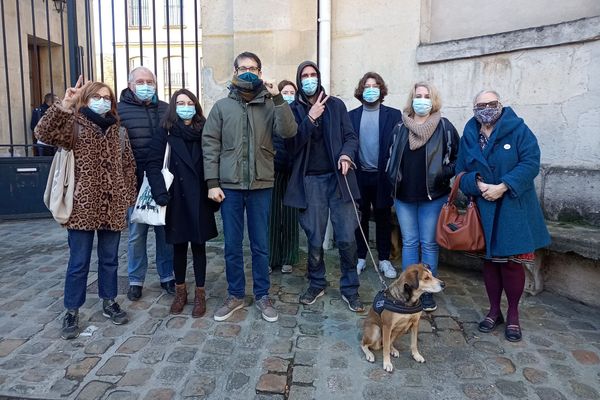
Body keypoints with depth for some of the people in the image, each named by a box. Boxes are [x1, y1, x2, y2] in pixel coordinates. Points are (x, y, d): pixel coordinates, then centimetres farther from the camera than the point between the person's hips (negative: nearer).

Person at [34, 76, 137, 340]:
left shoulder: (118, 131, 11)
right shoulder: (74, 125, -1)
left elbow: (129, 166, 13)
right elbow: (43, 133, -20)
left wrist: (129, 196, 7)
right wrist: (64, 106, -29)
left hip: (112, 207, 4)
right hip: (82, 206, -3)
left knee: (109, 259, 14)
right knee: (78, 262, 4)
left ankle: (109, 302, 30)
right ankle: (71, 311, 19)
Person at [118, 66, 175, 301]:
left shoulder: (166, 109, 10)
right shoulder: (119, 110, 0)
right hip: (136, 184, -2)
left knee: (166, 231, 10)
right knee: (137, 233, 7)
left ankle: (167, 276, 25)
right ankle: (136, 280, 23)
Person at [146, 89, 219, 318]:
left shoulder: (203, 132, 6)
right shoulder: (165, 133, 1)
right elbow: (153, 165, -6)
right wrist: (160, 192, -17)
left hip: (199, 200, 1)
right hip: (176, 199, -1)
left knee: (198, 245, 7)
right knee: (179, 246, 10)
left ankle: (200, 293, 17)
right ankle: (180, 291, 26)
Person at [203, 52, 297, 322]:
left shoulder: (270, 104, 5)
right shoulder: (222, 106, 6)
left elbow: (288, 132, -11)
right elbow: (210, 145, 2)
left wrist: (277, 98, -16)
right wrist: (212, 183, -4)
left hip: (261, 184, 0)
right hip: (229, 185, 1)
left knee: (261, 245, 9)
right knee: (232, 245, 9)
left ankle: (262, 296, 24)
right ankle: (235, 295, 25)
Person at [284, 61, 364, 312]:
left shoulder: (336, 105, 8)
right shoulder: (293, 110, 5)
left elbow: (350, 136, 6)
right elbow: (292, 145, -5)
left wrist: (346, 154, -14)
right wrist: (310, 118, -15)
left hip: (338, 178, 1)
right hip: (311, 181, 0)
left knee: (346, 238, -2)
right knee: (314, 240, 5)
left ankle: (349, 289, 16)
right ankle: (316, 284, 27)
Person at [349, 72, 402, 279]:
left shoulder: (393, 115, 1)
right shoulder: (351, 116, 5)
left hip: (382, 176, -1)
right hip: (359, 175, 1)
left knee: (383, 218, 9)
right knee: (360, 218, 10)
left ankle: (384, 259, 22)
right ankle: (360, 258, 23)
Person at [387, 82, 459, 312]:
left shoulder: (444, 127, 0)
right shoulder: (400, 128, 8)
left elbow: (457, 157, 2)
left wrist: (445, 174, -13)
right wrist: (393, 185, 9)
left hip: (432, 196, -3)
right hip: (404, 195, 3)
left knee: (429, 244, 4)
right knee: (409, 242, 9)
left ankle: (428, 291, 17)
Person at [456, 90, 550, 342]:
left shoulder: (518, 130, -5)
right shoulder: (469, 136, 5)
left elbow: (531, 163, -13)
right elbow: (462, 173, 6)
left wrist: (503, 186, -21)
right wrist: (478, 184, -15)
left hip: (514, 209, -3)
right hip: (484, 209, 3)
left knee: (512, 262, 2)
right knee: (490, 260, 11)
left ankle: (513, 315, 22)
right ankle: (494, 311, 27)